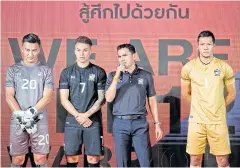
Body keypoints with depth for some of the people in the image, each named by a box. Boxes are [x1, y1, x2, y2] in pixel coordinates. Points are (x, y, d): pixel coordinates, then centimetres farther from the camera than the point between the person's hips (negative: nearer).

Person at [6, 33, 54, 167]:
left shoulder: (46, 70, 4)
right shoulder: (13, 70, 6)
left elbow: (47, 97, -4)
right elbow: (9, 97, 0)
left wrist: (31, 113, -16)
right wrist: (21, 116, -14)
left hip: (40, 121, -1)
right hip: (17, 121, 1)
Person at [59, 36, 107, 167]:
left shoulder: (99, 72, 3)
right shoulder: (67, 73, 6)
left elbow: (102, 99, 0)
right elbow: (64, 99, 2)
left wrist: (86, 115, -12)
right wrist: (78, 116, -9)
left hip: (93, 122, -1)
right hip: (72, 122, 1)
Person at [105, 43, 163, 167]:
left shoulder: (146, 76, 4)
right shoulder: (113, 76, 4)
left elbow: (152, 101, 9)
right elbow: (109, 99, -7)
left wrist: (157, 124, 6)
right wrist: (117, 76, -14)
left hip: (140, 123, 0)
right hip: (120, 123, 1)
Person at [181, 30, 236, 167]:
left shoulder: (224, 67, -2)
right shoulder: (188, 67, -1)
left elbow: (232, 94, 9)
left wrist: (217, 108, 10)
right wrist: (199, 107, 10)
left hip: (218, 121, 0)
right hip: (196, 120, 0)